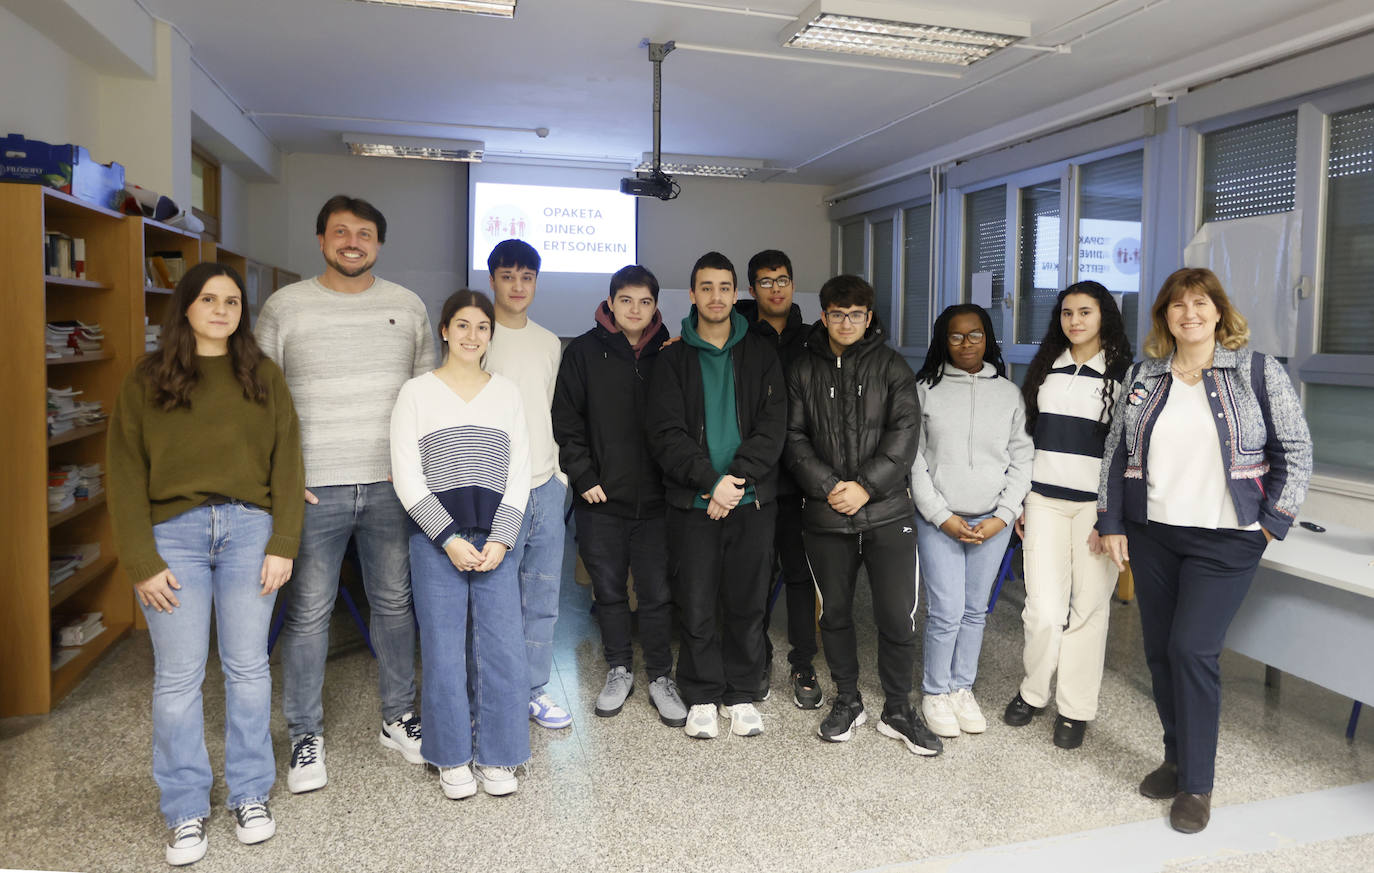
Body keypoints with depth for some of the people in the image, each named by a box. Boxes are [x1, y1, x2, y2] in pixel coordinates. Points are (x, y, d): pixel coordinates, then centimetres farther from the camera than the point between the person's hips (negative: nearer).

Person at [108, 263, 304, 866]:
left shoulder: (264, 377, 8)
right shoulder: (147, 380, 5)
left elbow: (286, 462, 4)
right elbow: (126, 473, 1)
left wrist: (283, 544, -4)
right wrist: (141, 561, -6)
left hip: (248, 530, 1)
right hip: (174, 533, -1)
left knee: (248, 668, 8)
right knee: (177, 677, 4)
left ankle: (251, 795, 24)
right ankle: (186, 812, 19)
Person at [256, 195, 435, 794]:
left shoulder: (408, 307, 8)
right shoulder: (285, 307, 1)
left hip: (392, 485, 3)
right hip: (313, 488, -2)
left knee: (395, 603, 11)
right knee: (308, 612, 4)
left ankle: (397, 719, 28)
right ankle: (305, 736, 20)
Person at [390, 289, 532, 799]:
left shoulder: (507, 393, 12)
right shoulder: (417, 393, 5)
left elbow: (519, 474, 8)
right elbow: (407, 476, -1)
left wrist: (500, 539, -5)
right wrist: (449, 538, -10)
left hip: (496, 537, 2)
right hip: (435, 539, -2)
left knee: (502, 646, -1)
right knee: (444, 648, 2)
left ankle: (496, 757, 16)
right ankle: (453, 759, 19)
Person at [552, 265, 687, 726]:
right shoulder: (584, 351, 0)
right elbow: (566, 420, 0)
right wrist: (584, 477, -7)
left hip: (655, 499, 0)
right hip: (601, 499, 0)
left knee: (657, 593, 6)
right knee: (609, 591, 12)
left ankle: (660, 676, 22)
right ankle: (619, 670, 30)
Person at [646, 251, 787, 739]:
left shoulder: (761, 355, 8)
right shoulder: (674, 359, 5)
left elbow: (772, 427, -2)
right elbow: (667, 433, -5)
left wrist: (737, 478, -15)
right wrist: (712, 481, -17)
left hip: (752, 500, 1)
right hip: (694, 503, -1)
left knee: (747, 604, 8)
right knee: (696, 607, 4)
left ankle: (741, 695, 25)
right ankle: (702, 698, 21)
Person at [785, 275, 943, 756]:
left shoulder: (892, 366, 4)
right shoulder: (804, 371, 7)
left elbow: (905, 432, -5)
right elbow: (794, 437, 2)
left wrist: (866, 486, -14)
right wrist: (827, 486, -12)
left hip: (886, 513, -1)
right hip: (826, 517, 2)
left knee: (898, 617, 1)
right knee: (834, 612, 12)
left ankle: (898, 711, 20)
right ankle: (847, 701, 31)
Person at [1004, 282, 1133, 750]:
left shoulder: (1122, 374, 1)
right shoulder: (1045, 368, 11)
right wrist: (1018, 502, 11)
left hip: (1097, 504, -2)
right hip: (1044, 500, 2)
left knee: (1089, 607, 3)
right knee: (1043, 608, -2)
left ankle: (1075, 709, 18)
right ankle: (1033, 692, 21)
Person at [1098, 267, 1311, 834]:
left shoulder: (1258, 372, -2)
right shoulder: (1142, 377, 7)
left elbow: (1295, 451, 1)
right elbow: (1117, 452, 10)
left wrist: (1272, 522, -5)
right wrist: (1111, 523, 6)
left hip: (1225, 541, -4)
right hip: (1151, 535, 4)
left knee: (1192, 649, -9)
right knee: (1160, 650, 9)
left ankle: (1196, 784, 6)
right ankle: (1176, 758, 28)